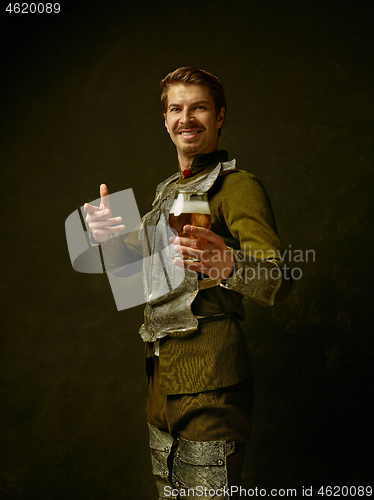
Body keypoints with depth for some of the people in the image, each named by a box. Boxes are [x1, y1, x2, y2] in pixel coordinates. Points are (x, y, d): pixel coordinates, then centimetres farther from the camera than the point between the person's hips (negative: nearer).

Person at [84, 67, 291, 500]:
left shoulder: (237, 186, -8)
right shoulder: (167, 191, 18)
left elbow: (278, 278, -21)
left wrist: (228, 263, -43)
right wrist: (110, 235, 1)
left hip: (209, 378, -8)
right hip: (161, 370, 8)